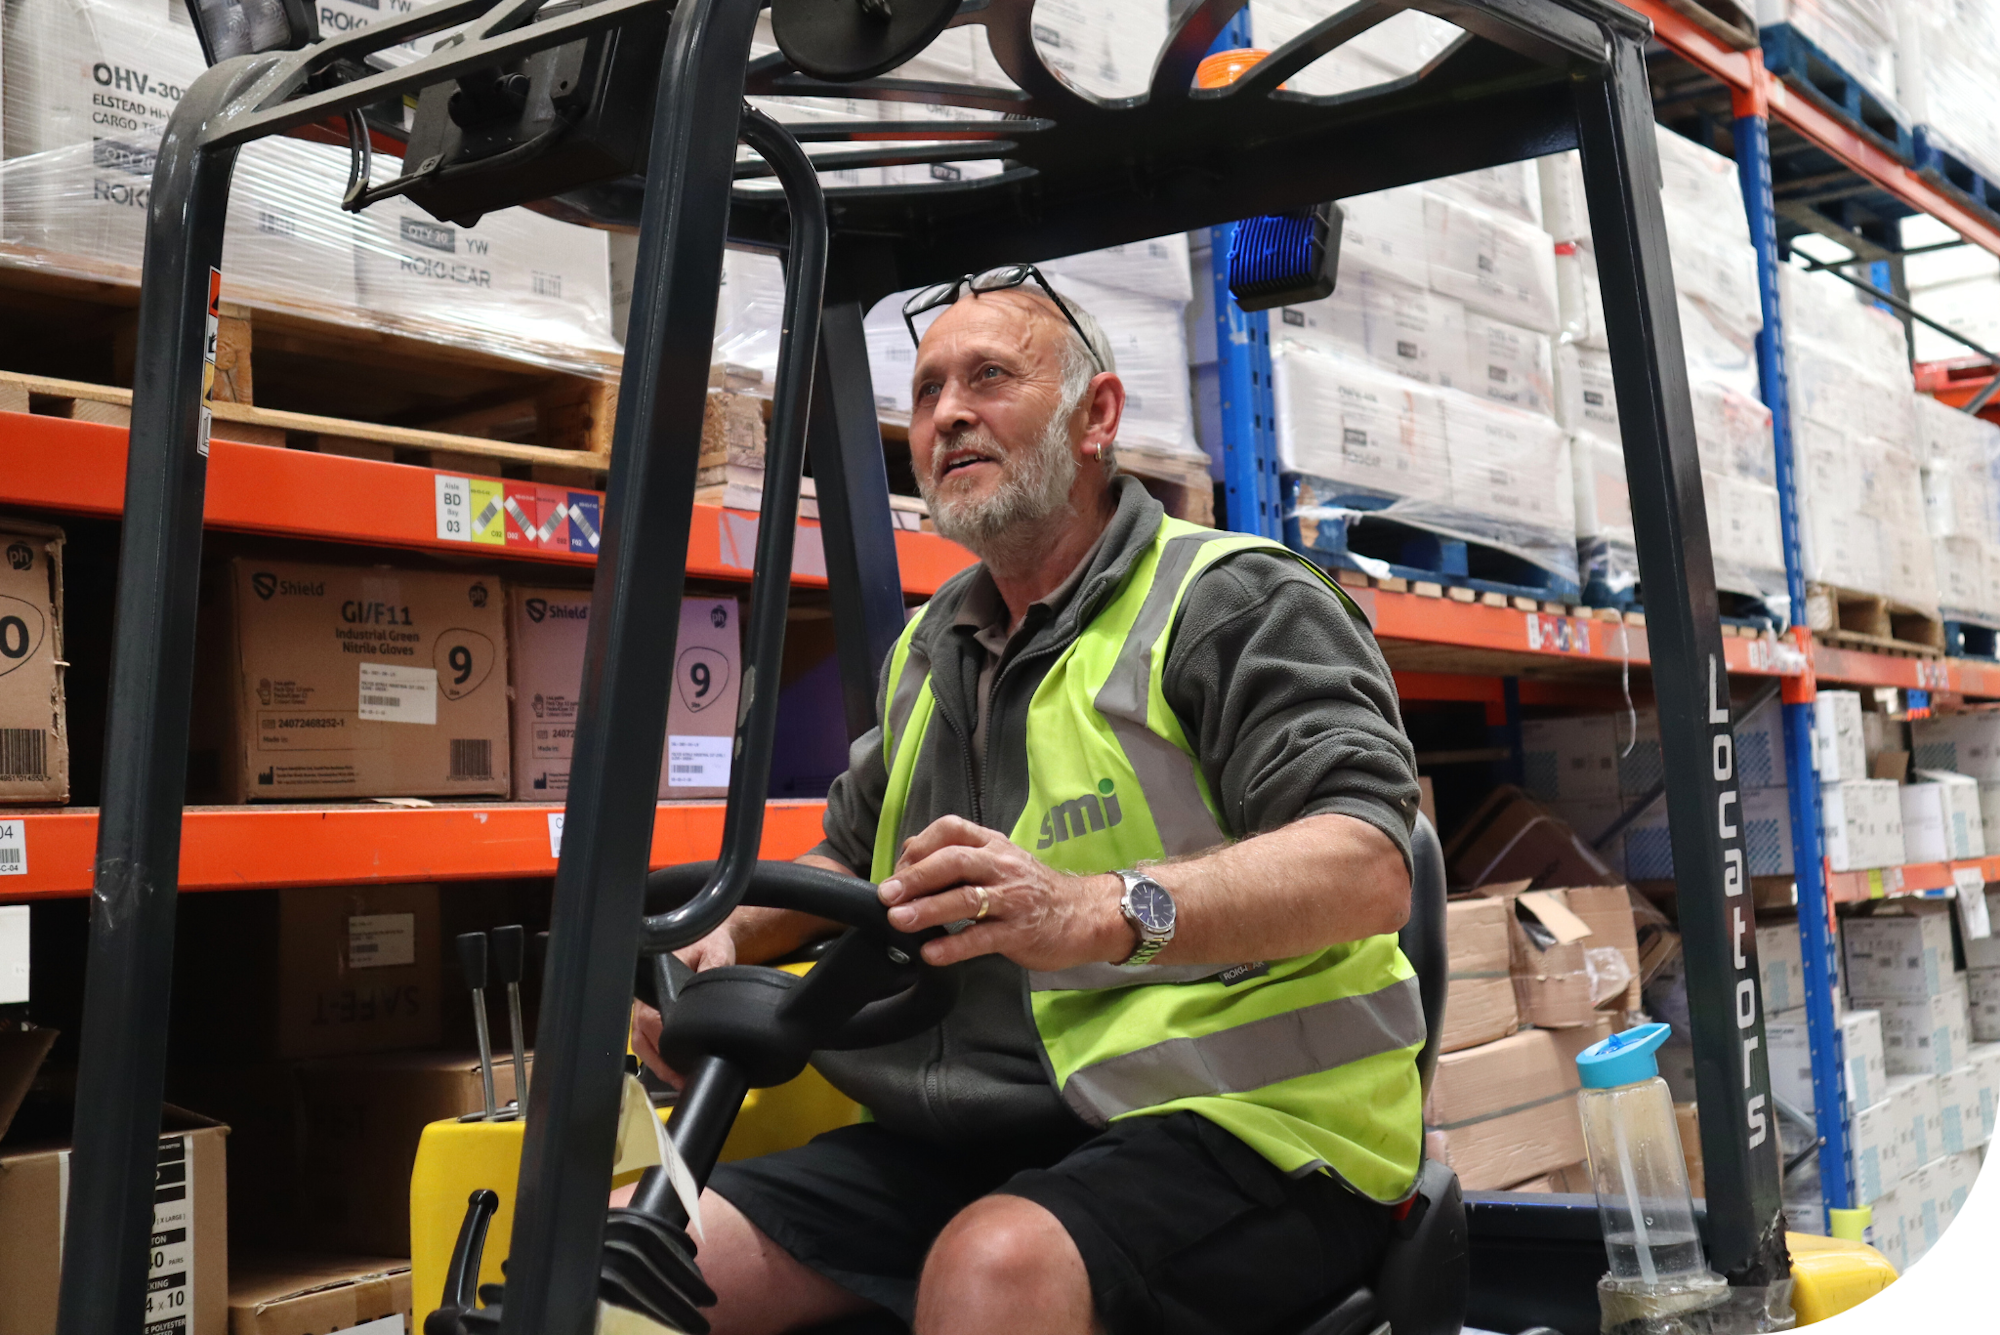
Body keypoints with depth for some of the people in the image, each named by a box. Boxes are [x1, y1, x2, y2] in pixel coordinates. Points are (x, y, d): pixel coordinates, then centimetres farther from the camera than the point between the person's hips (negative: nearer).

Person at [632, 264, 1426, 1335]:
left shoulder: (1235, 602, -4)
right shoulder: (927, 651, 19)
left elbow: (1369, 868, -19)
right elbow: (849, 856, 33)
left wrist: (1099, 911, -35)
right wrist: (725, 940, 11)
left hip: (1241, 1125, -6)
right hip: (963, 1143, 7)